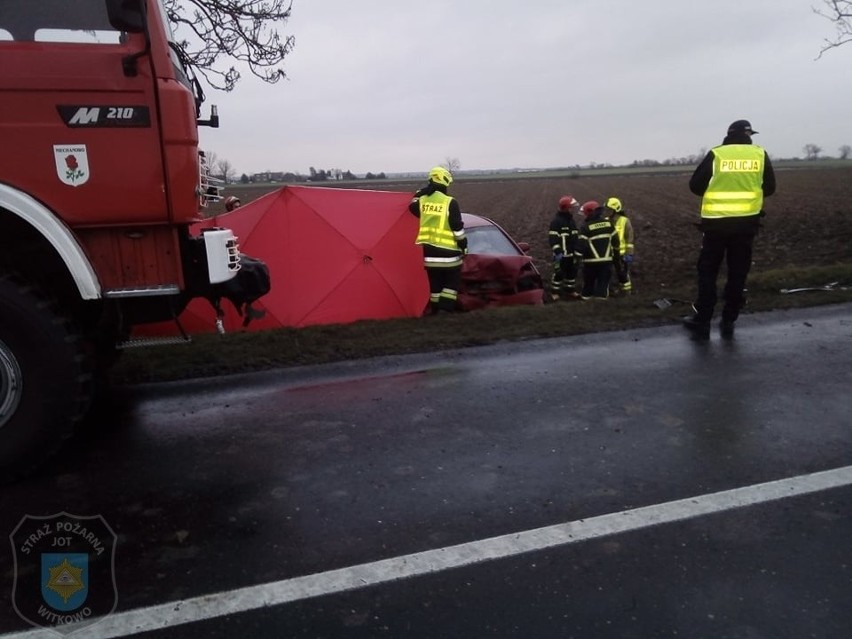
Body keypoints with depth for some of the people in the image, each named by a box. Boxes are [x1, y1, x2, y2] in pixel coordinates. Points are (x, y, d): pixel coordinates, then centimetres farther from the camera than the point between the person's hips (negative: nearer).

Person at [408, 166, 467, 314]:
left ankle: (435, 308, 20)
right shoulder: (450, 203, -13)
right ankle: (445, 308, -1)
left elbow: (413, 206, 24)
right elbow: (457, 227, -11)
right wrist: (464, 245, -1)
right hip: (447, 250, -5)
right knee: (452, 282, 9)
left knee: (435, 282, 16)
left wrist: (421, 191, 24)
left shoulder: (422, 200, 1)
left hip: (429, 250, 5)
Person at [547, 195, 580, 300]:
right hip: (561, 254, -8)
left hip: (572, 253, 8)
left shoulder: (571, 220, 13)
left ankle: (570, 290, 28)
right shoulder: (556, 221, -15)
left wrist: (577, 250, 22)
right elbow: (553, 238, -19)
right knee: (559, 273, -5)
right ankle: (555, 293, 5)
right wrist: (557, 252, -24)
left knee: (572, 272, 15)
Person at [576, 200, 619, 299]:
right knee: (603, 280, 5)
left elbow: (581, 243, -15)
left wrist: (578, 256, -4)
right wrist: (615, 251, 23)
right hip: (606, 259, 3)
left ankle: (586, 295, 24)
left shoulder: (586, 226, -12)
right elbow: (615, 240, 9)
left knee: (589, 280, 14)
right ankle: (601, 296, 2)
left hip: (591, 260, -3)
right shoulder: (608, 223, 2)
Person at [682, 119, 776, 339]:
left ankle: (702, 322, 8)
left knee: (707, 272, 7)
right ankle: (728, 323, 14)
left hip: (716, 222, -2)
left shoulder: (716, 154, -4)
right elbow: (769, 188, 10)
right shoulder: (760, 155, 2)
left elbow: (695, 185, -1)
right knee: (738, 274, 11)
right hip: (746, 222, 2)